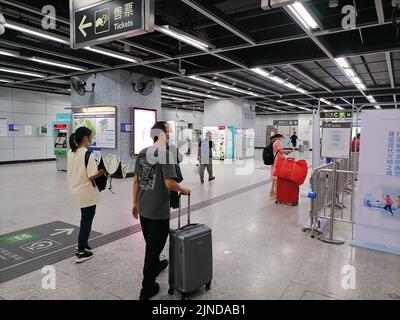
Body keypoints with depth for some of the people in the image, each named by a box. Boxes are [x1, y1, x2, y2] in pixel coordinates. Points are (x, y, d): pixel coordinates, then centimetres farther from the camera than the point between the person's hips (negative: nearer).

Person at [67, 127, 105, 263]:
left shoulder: (71, 153, 4)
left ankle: (83, 244, 36)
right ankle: (80, 253, 15)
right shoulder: (88, 154, -20)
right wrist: (104, 170, -9)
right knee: (87, 221, 6)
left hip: (76, 190, 8)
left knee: (85, 219, 23)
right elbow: (92, 175, -23)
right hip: (87, 192, -8)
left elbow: (71, 171, 11)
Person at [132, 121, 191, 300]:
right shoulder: (165, 153, -18)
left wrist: (135, 203, 15)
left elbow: (136, 181, 7)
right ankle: (147, 288, 19)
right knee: (154, 246, 6)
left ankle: (157, 265, 50)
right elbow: (169, 183, -24)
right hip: (158, 211, -7)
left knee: (150, 243, 25)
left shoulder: (142, 153, 4)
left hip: (143, 208, 7)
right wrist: (183, 190, -5)